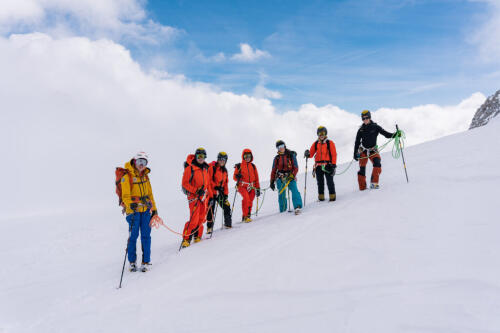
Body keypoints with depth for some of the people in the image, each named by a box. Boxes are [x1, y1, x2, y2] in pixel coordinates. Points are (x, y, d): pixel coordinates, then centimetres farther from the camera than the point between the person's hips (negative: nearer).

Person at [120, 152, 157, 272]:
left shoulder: (145, 176, 14)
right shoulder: (127, 176, -5)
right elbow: (125, 195, -11)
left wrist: (154, 209, 19)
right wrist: (130, 204, -30)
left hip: (146, 210, 4)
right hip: (133, 210, -4)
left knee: (146, 236, 3)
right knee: (133, 236, 0)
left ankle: (146, 261, 11)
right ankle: (132, 261, 17)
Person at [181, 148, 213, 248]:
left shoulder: (205, 168, 13)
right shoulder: (190, 168, -7)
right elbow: (185, 183, -8)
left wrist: (210, 196, 18)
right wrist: (196, 190, -18)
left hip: (204, 196, 6)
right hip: (193, 196, -6)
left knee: (202, 218, 6)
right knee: (194, 219, -13)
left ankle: (197, 236, 21)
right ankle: (186, 239, -4)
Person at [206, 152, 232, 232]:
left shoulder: (224, 170, 14)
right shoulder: (212, 167, -7)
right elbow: (208, 179, -14)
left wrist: (225, 193, 8)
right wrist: (215, 187, -22)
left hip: (220, 192, 6)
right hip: (211, 191, -6)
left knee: (227, 206, 3)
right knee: (210, 210, -6)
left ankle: (228, 224, 18)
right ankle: (209, 227, 6)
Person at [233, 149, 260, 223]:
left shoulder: (253, 166, 15)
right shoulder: (239, 166, 6)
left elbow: (256, 178, 18)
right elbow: (234, 177, 8)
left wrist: (258, 188, 14)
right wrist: (237, 176, -16)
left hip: (251, 187, 3)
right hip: (242, 186, -3)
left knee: (250, 201, -4)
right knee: (246, 199, -24)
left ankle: (245, 216, 11)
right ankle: (246, 216, -17)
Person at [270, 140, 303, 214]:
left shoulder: (291, 155, 2)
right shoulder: (277, 158, 9)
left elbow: (296, 168, -1)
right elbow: (273, 170, 14)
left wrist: (292, 175, -17)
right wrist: (272, 181, 10)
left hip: (290, 177, -2)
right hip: (280, 177, 2)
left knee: (294, 190, -22)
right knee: (281, 194, 2)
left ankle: (297, 207, -30)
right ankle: (282, 211, 15)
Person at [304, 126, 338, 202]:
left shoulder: (330, 143, 2)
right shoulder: (315, 144, 12)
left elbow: (334, 155, 0)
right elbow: (311, 154, 10)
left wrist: (333, 165, -7)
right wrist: (307, 154, -14)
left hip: (327, 165, -3)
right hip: (318, 166, 3)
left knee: (330, 182, -4)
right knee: (320, 182, 6)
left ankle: (332, 195, 2)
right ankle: (321, 197, 13)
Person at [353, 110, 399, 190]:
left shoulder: (375, 127, -2)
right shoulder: (361, 129, 2)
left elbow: (386, 134, -5)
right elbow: (357, 142, 7)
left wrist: (396, 134, -22)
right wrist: (355, 153, 3)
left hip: (373, 151, -1)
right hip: (363, 151, 1)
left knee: (377, 165, -24)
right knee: (362, 169, -1)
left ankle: (374, 183, -19)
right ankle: (362, 188, 9)